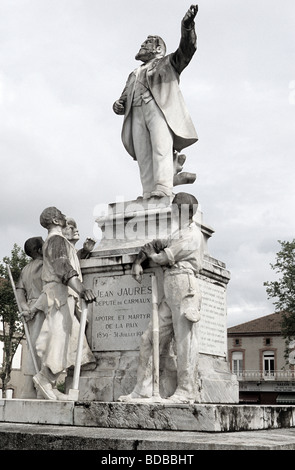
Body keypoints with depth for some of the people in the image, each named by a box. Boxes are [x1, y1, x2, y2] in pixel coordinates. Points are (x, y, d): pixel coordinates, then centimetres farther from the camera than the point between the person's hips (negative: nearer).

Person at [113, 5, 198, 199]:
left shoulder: (168, 63, 25)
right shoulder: (134, 75, 38)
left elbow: (187, 49, 8)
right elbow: (124, 98, 29)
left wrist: (187, 25, -9)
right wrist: (118, 105, 4)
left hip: (160, 109, -4)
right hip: (137, 113, 4)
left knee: (161, 148, -25)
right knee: (143, 157, -13)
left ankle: (163, 190, -39)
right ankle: (148, 196, -23)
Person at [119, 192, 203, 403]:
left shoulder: (192, 235, -4)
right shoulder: (177, 234, 26)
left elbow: (163, 258, -8)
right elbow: (154, 245, 28)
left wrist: (152, 253, 12)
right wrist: (138, 262, 11)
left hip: (184, 285, -9)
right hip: (170, 292, 9)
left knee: (185, 342, -6)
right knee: (150, 338, 3)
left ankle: (187, 391, -1)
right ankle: (143, 389, 4)